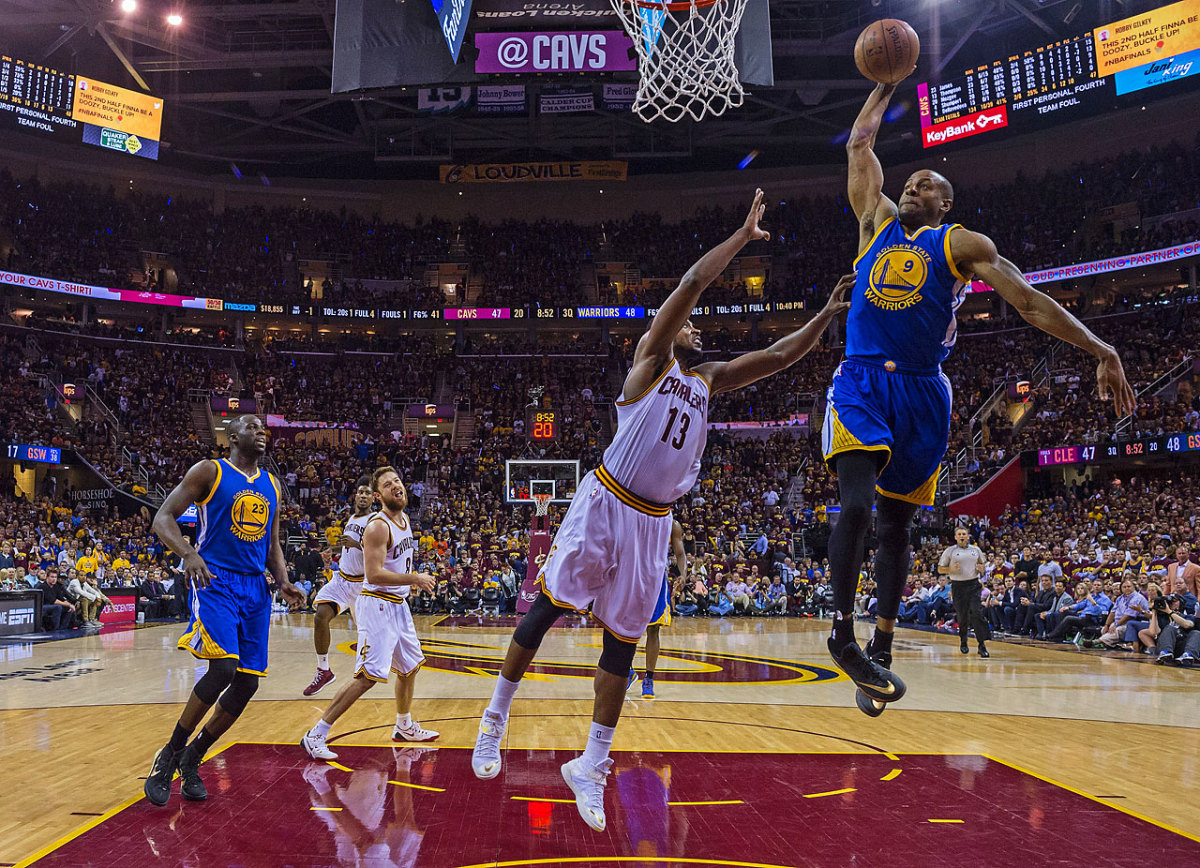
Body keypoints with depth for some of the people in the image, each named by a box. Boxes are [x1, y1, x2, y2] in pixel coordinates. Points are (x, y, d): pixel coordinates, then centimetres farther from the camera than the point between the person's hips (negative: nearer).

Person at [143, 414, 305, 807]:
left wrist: (284, 583, 3)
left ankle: (192, 760, 21)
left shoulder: (271, 486, 16)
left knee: (247, 683, 2)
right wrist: (188, 554, -25)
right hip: (215, 582, -6)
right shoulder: (209, 471, -1)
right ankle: (169, 754, -1)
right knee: (223, 669, -22)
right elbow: (162, 518, -6)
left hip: (255, 589, 6)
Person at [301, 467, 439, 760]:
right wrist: (415, 579, -22)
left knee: (410, 666, 21)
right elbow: (374, 574, -26)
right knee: (369, 676, -15)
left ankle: (404, 727, 40)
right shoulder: (378, 526, -19)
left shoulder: (405, 519, 9)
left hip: (398, 605, 9)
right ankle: (316, 736, -9)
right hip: (377, 605, -9)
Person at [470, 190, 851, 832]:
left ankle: (591, 767, 15)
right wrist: (744, 234, -3)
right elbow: (692, 283, -9)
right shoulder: (653, 358, 1)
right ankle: (495, 719, 18)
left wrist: (828, 315, 6)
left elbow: (776, 356, 16)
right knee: (547, 609, 0)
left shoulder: (708, 380, 18)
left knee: (622, 641, 7)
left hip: (653, 522, 6)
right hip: (604, 503, -6)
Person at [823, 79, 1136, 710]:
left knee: (895, 524, 7)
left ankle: (881, 647, 18)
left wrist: (1100, 350, -4)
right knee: (857, 504, -21)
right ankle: (842, 633, -10)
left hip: (921, 393, 0)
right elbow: (860, 144, 26)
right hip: (861, 382, 0)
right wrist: (887, 85, 29)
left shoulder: (962, 243, 10)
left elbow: (1029, 300, 2)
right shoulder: (878, 222, 17)